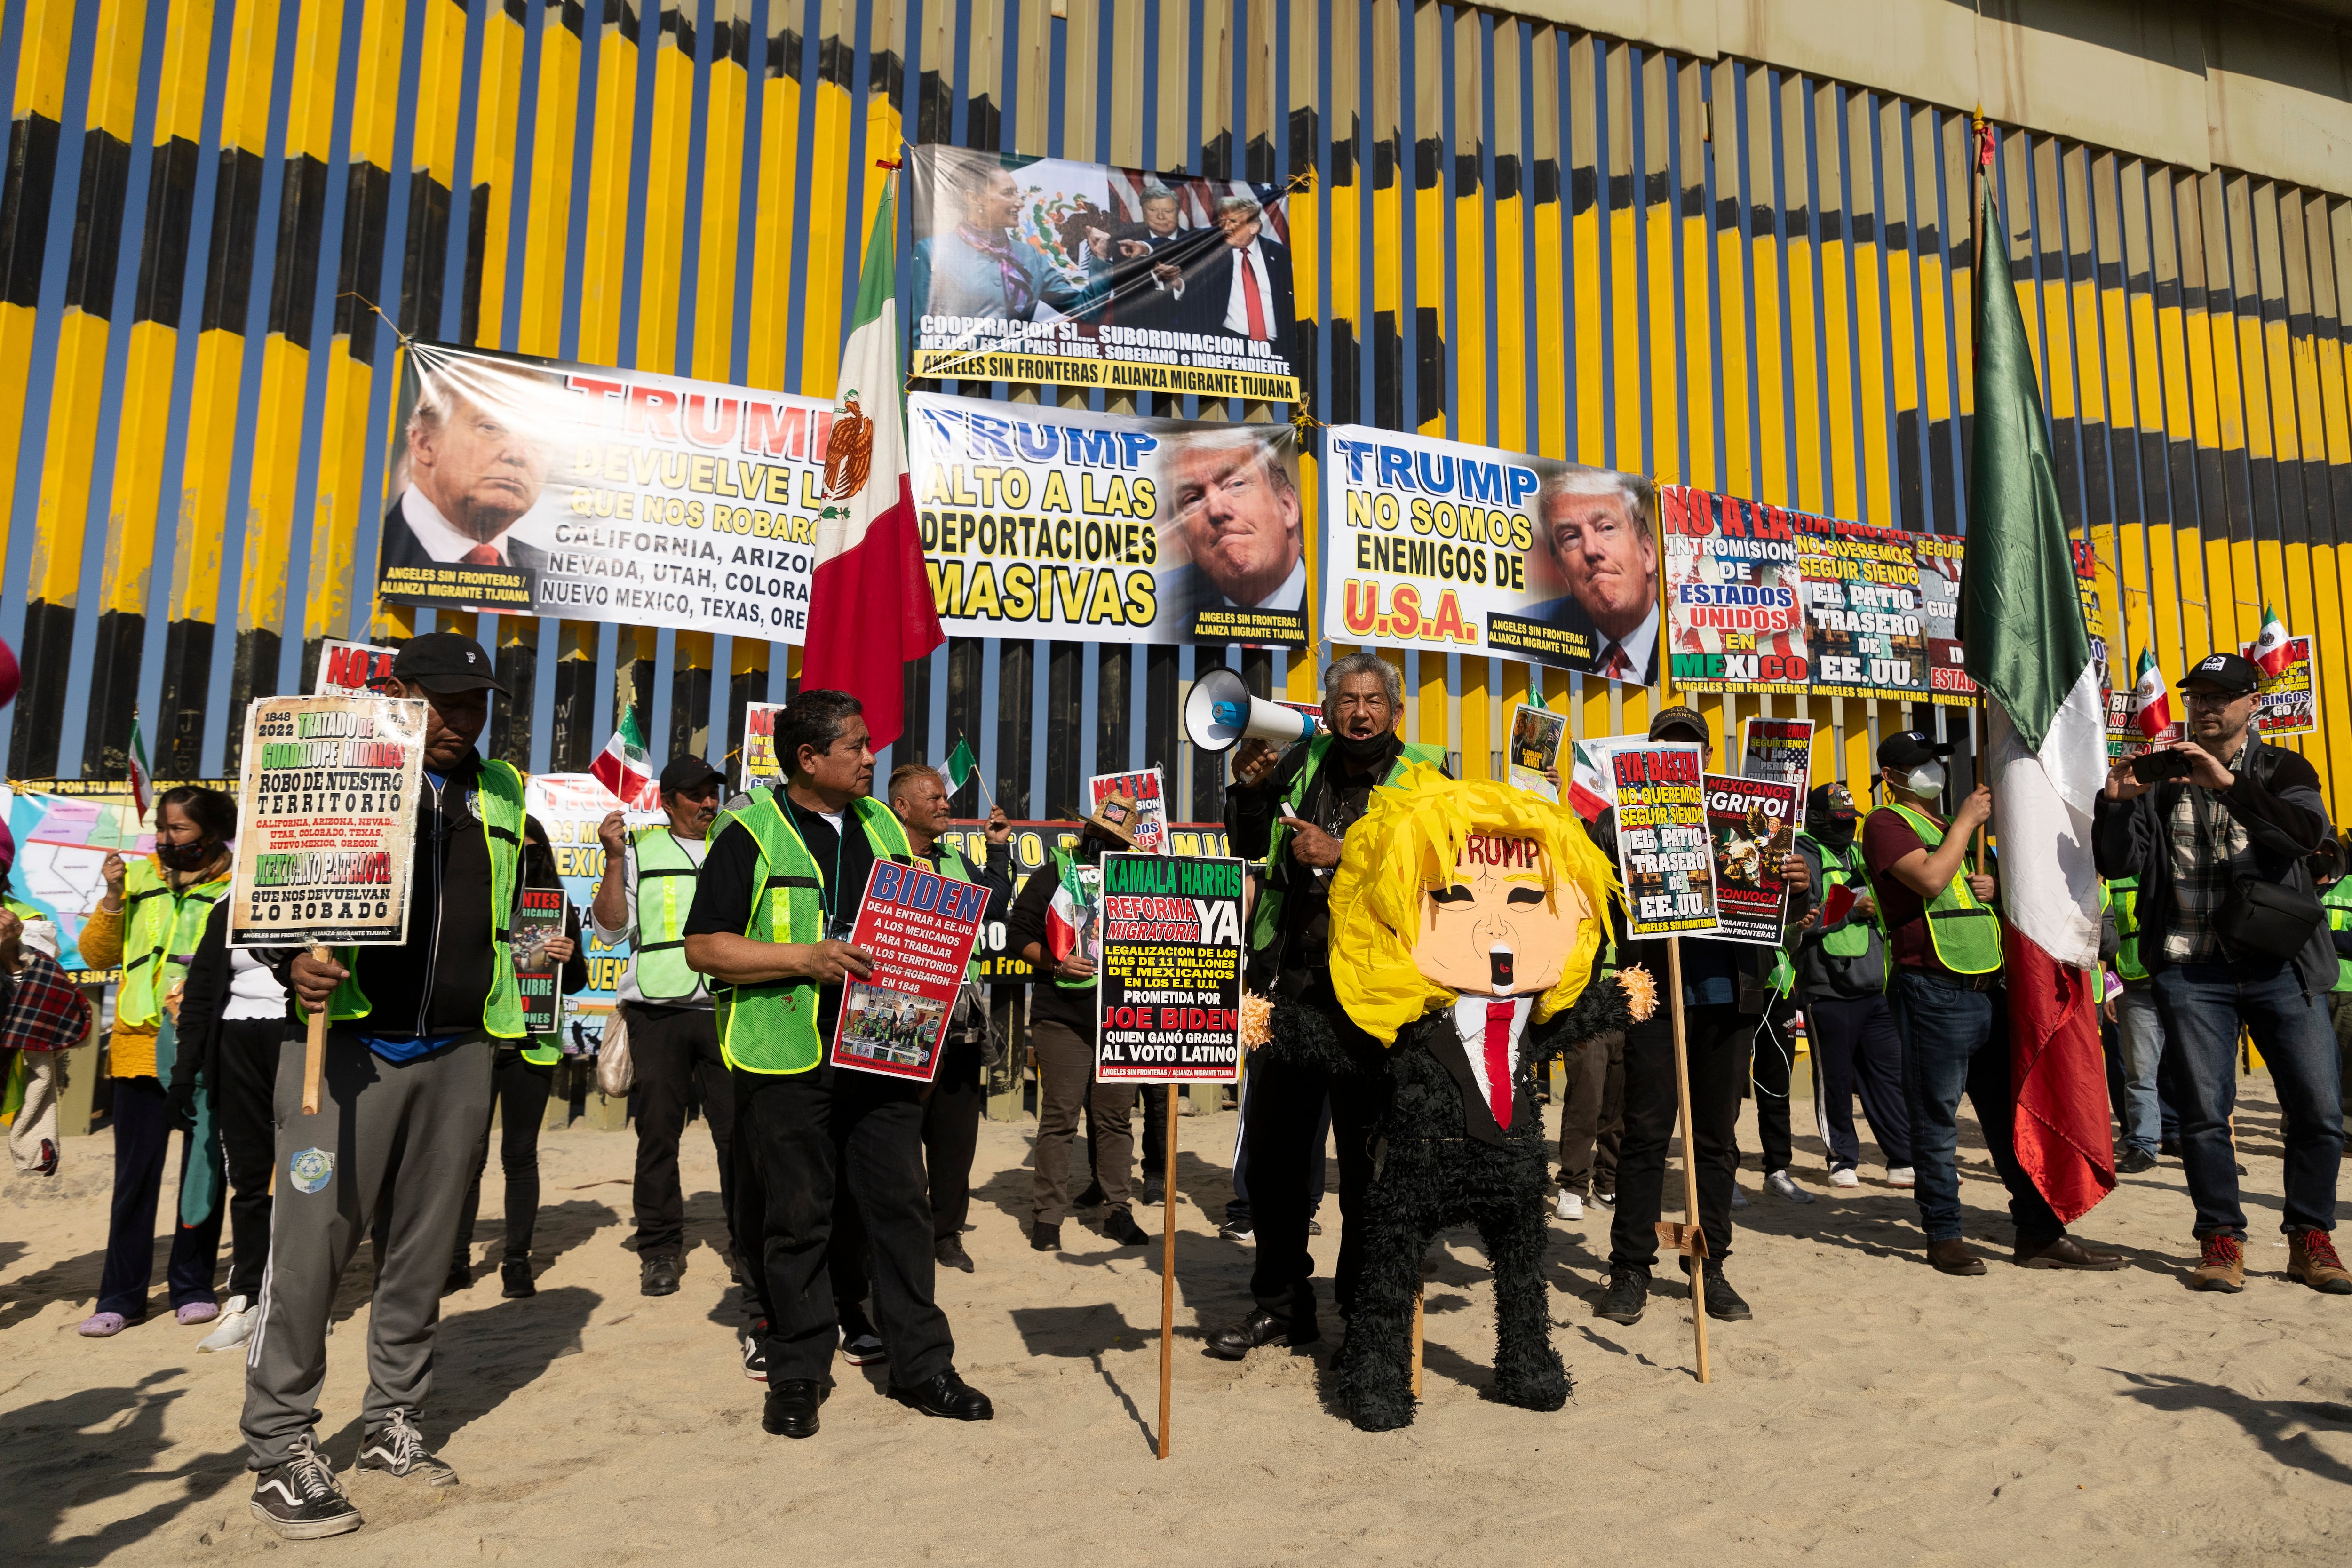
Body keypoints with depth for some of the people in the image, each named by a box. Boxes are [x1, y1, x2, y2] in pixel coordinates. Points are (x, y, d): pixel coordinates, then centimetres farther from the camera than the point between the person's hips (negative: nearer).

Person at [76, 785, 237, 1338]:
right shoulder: (137, 877, 8)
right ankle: (122, 1296, 15)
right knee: (135, 1175, 4)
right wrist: (113, 897, -6)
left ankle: (193, 1288, 18)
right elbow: (95, 954, 7)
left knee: (203, 1172, 7)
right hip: (141, 1045, 2)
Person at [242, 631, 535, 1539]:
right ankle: (280, 1448, 10)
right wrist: (294, 962, -18)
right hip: (349, 1041, -4)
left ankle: (393, 1422, 25)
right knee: (313, 1239, -4)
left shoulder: (502, 794, 14)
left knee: (424, 1244, 11)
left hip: (458, 1052, 5)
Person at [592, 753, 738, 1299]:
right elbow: (611, 930, 4)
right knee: (658, 1130, 4)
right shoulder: (640, 849, 10)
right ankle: (660, 1249, 15)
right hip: (658, 1011, 0)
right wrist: (615, 860, -5)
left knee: (739, 1129, -2)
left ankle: (747, 1243, 9)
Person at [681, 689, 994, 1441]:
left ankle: (921, 1364, 19)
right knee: (794, 1218, 6)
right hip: (787, 1059, -4)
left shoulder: (883, 824, 13)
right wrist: (805, 958, -18)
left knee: (901, 1205, 7)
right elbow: (704, 946, -8)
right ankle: (798, 1374, 22)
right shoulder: (750, 833, -4)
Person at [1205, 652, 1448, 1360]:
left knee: (1368, 1156, 6)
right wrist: (1249, 789, 2)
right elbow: (1249, 847, 19)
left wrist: (1343, 853, -19)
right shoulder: (1303, 763, 9)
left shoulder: (1424, 775, -3)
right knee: (1272, 1147, 12)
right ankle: (1279, 1301, 29)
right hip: (1291, 986, 4)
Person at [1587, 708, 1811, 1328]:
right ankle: (1630, 1269, 9)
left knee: (1717, 1137, 10)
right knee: (1646, 1133, 0)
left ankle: (1711, 1267, 21)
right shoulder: (1622, 818, 6)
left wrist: (1800, 886, -7)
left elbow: (1784, 911, 15)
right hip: (1654, 994, -3)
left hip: (1728, 996, 3)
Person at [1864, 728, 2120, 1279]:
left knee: (2012, 1111, 9)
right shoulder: (1886, 823, -3)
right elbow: (1931, 879, -18)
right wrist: (1966, 820, -9)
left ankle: (2040, 1233, 15)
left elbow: (1968, 882, 31)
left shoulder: (1953, 826, 24)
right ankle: (1944, 1235, 8)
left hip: (1988, 987, 8)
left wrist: (1995, 886, 8)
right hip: (1933, 991, -8)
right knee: (1936, 1116, -1)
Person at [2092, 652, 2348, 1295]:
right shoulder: (2162, 778, 8)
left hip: (2279, 965, 0)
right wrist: (2115, 802, -17)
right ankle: (2220, 1240, 12)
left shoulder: (2281, 769, 6)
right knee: (2204, 1111, 0)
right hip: (2192, 971, 0)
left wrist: (2229, 784, -27)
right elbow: (2117, 864, 0)